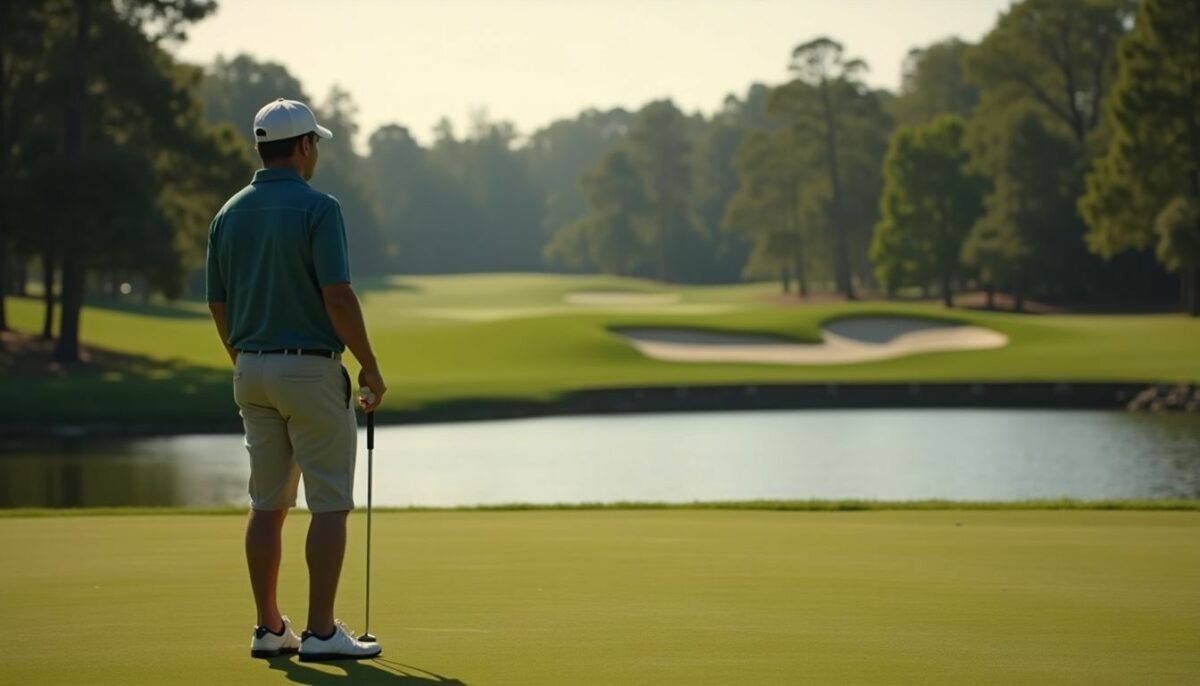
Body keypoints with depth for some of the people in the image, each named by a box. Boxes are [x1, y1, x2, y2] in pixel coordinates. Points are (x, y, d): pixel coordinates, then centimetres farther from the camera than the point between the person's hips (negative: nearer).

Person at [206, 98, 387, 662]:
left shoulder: (229, 214, 7)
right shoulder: (316, 208, -13)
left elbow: (219, 306, 11)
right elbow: (337, 297, -18)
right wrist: (370, 366, -8)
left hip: (253, 371, 7)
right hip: (311, 369, -7)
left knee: (267, 504, 11)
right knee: (330, 504, -1)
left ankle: (269, 628, 11)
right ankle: (321, 631, -3)